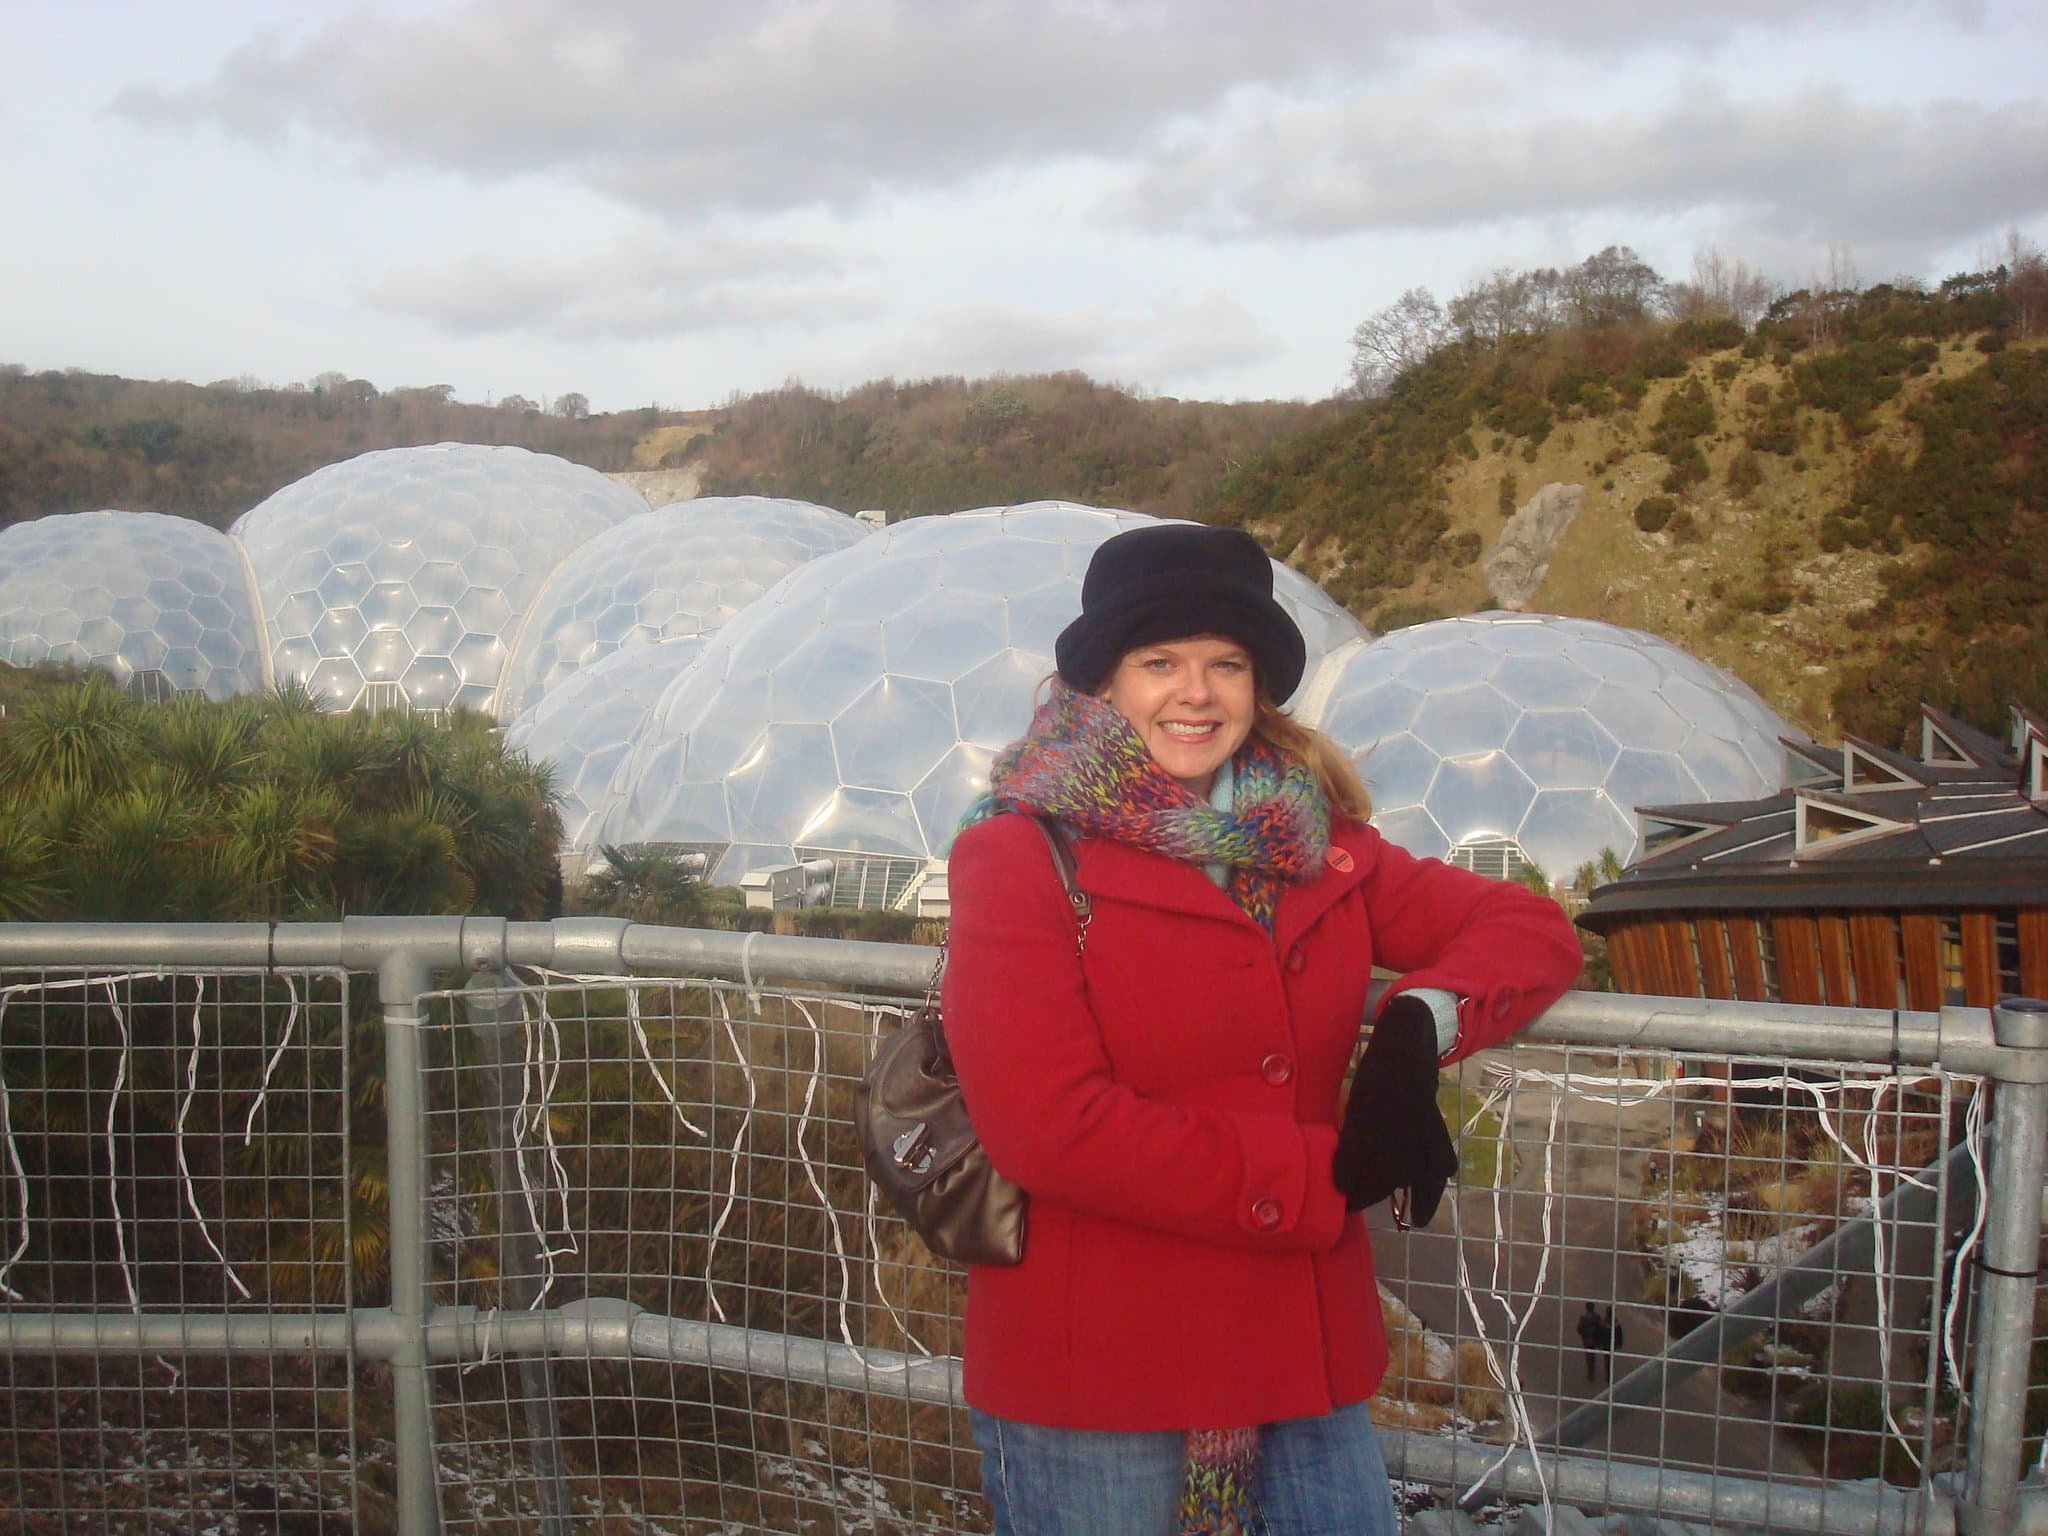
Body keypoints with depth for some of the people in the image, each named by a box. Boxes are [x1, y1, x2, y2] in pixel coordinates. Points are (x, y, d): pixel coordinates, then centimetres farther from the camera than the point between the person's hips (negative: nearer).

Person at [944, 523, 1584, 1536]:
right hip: (1089, 1389, -4)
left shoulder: (1314, 845, 9)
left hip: (1306, 1367, 5)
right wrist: (1322, 1176, -14)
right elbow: (1049, 1127, -18)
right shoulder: (1021, 855, -8)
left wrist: (1422, 1020, -13)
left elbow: (1530, 928, 9)